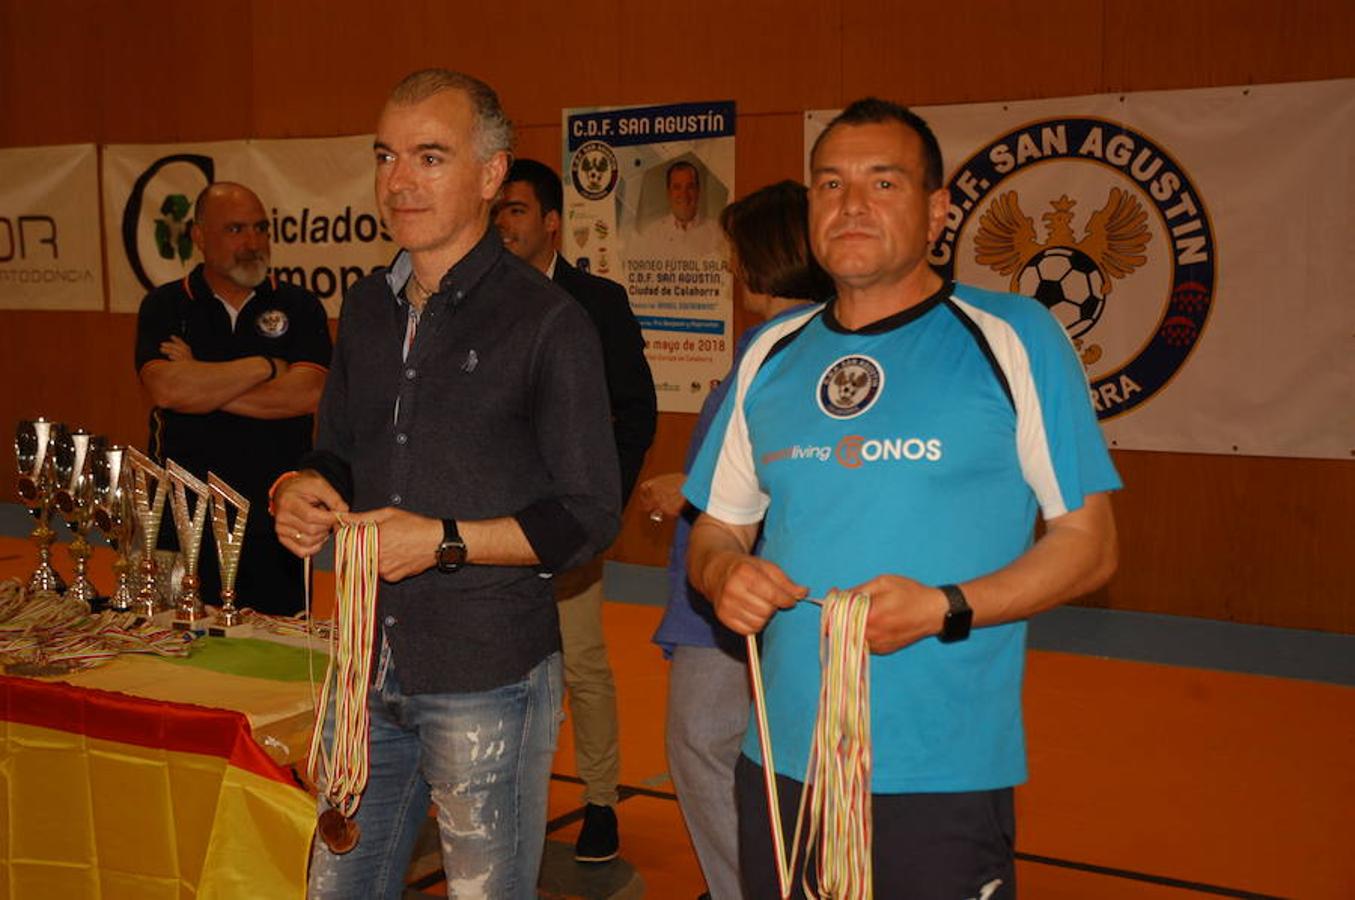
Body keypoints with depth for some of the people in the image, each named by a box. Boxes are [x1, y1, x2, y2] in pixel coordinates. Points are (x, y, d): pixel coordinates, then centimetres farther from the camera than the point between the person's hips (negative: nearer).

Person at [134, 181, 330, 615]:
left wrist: (202, 384, -11)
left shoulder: (299, 307, 4)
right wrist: (267, 366, -9)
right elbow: (166, 388, -14)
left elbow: (308, 394, -12)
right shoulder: (165, 306, 5)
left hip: (274, 520, 0)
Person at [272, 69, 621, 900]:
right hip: (370, 666, 6)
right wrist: (304, 490, -3)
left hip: (488, 680, -6)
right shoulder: (369, 309, 9)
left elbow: (591, 515, -10)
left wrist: (444, 541, -19)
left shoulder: (549, 322, -10)